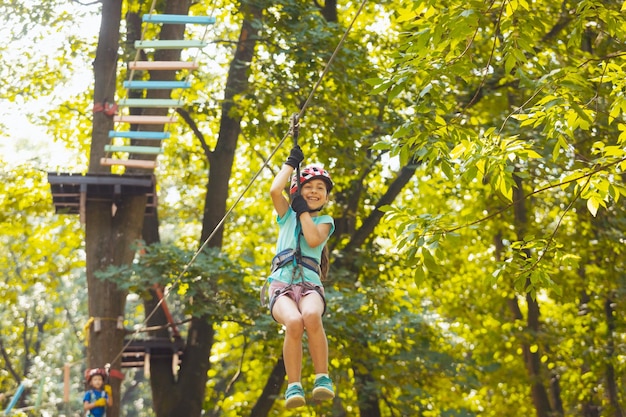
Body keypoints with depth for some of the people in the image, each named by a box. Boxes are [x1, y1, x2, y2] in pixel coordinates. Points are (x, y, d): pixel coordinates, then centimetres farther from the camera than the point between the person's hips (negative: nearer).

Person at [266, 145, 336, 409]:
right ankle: (293, 386, -27)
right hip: (281, 285, 0)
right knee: (294, 322, -35)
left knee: (311, 316, -38)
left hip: (310, 285, 0)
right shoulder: (287, 216, 21)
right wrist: (292, 161, 12)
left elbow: (314, 239, -5)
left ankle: (323, 379, -29)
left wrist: (304, 210, 5)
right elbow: (275, 191, 1)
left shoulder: (325, 221, 18)